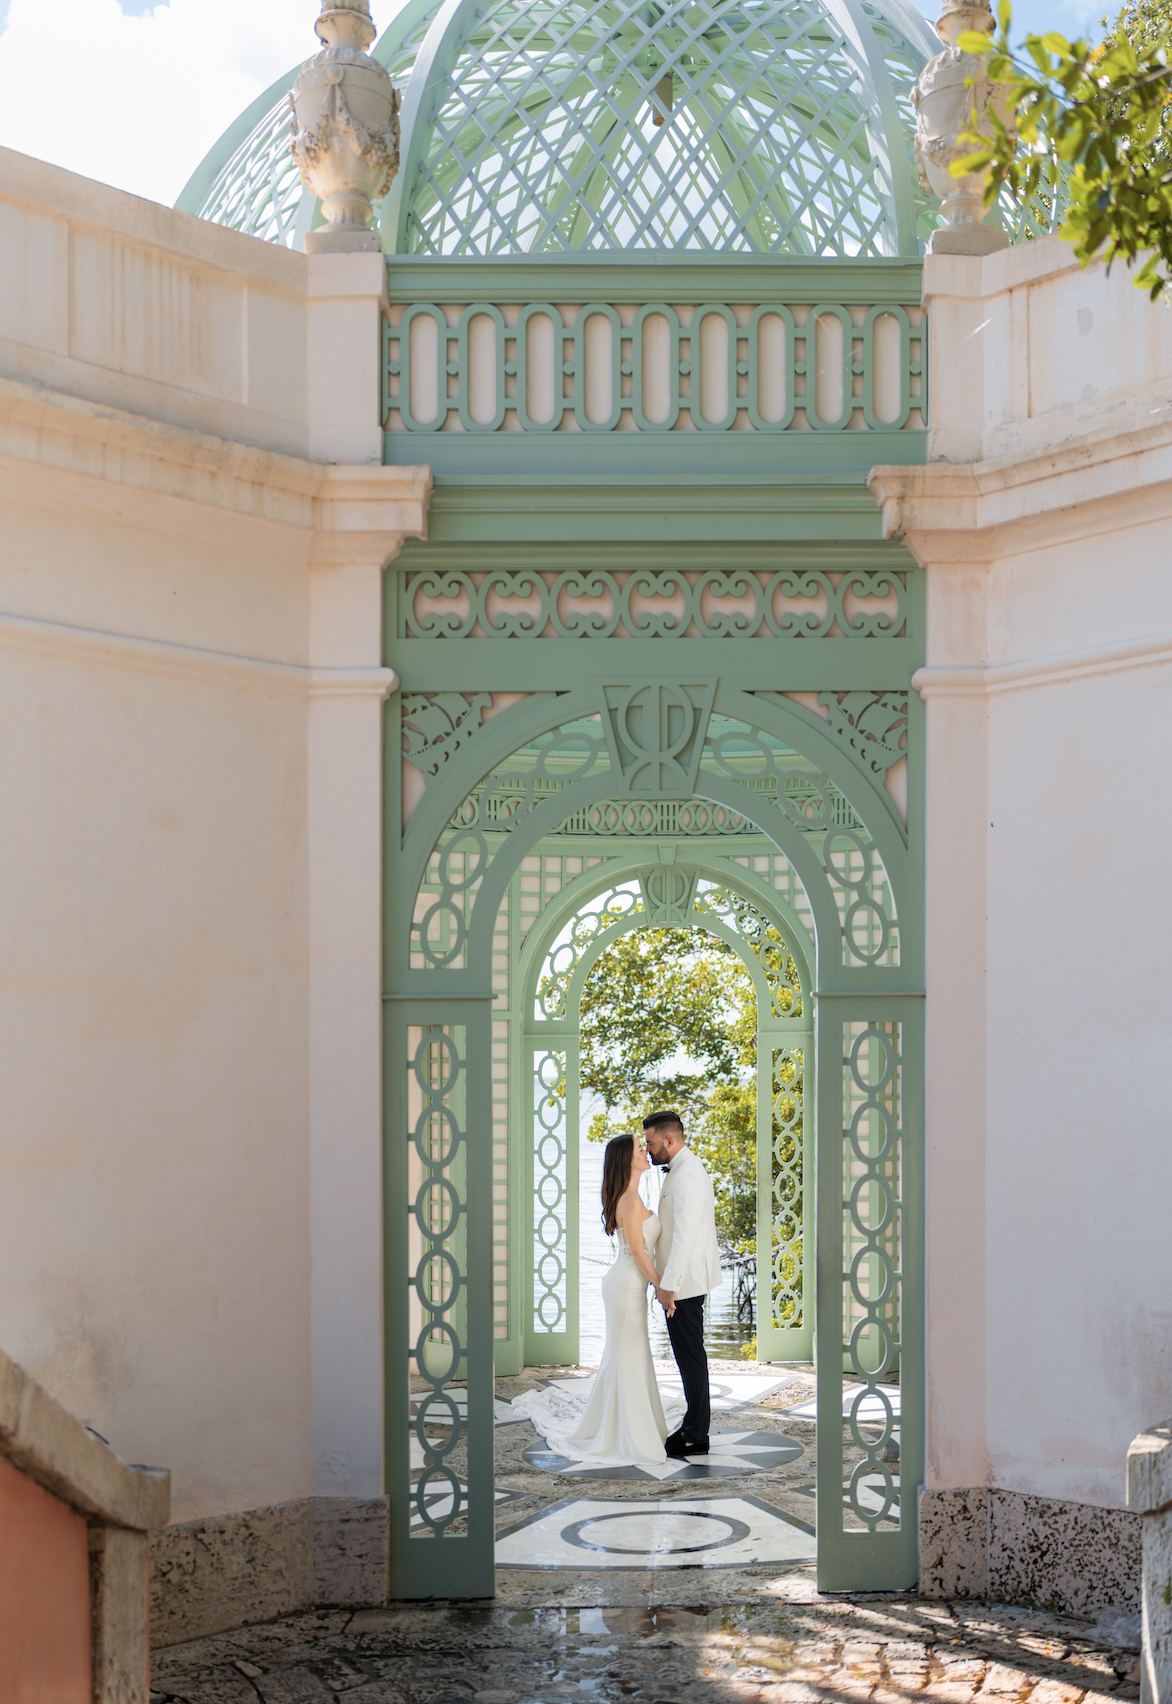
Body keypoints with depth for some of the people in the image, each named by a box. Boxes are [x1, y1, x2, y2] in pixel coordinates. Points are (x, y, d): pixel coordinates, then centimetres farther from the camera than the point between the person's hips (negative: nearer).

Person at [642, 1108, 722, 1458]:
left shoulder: (687, 1175, -19)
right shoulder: (683, 1170, 14)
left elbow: (685, 1234, -25)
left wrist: (668, 1284, -24)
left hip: (682, 1284, -10)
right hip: (682, 1281, 10)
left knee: (690, 1357, -4)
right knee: (689, 1355, 15)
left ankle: (696, 1437, 2)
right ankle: (695, 1425, 23)